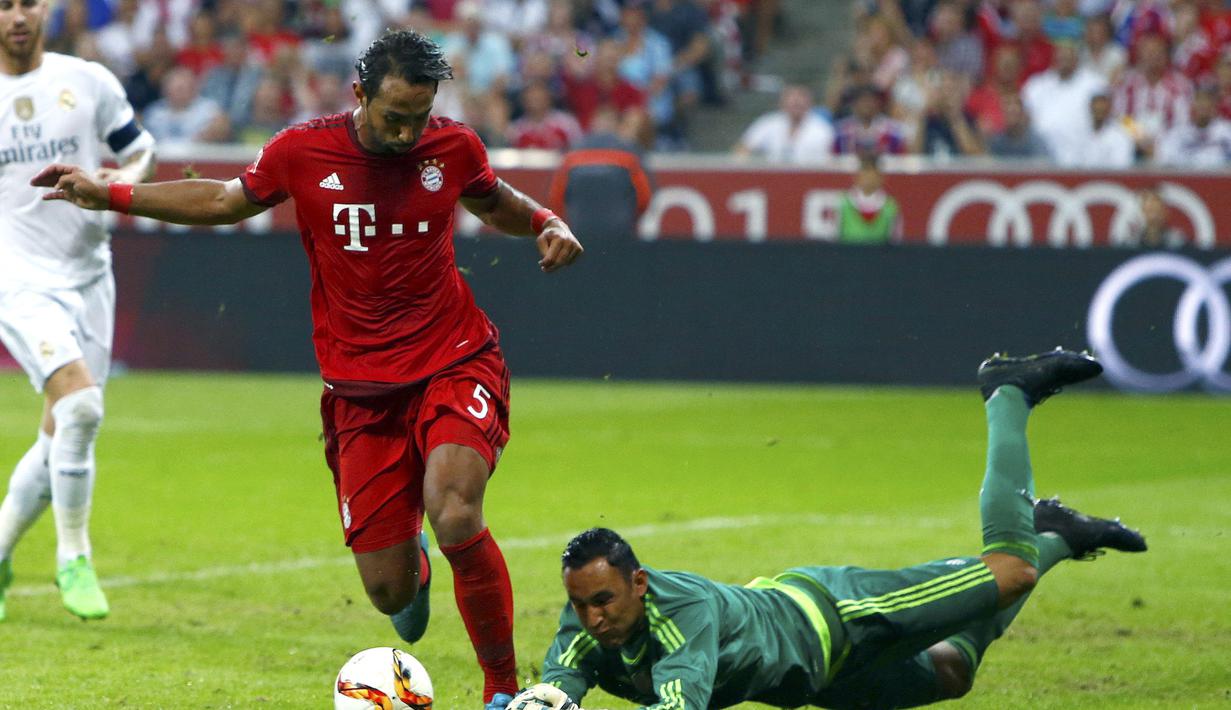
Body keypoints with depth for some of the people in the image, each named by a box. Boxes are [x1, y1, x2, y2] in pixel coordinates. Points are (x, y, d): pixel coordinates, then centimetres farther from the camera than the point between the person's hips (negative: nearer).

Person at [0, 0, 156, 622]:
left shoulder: (88, 82, 4)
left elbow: (140, 149, 13)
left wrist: (129, 176, -8)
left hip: (87, 274, 4)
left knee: (60, 440, 5)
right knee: (80, 402, -24)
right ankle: (73, 559, -10)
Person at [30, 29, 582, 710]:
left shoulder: (454, 148, -3)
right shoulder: (302, 152, -4)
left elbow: (495, 202, 21)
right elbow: (226, 200, 16)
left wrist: (548, 224, -1)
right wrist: (106, 194, 14)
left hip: (455, 366, -1)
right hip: (361, 391, 1)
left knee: (455, 518, -29)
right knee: (386, 590, -2)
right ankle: (412, 568, 40)